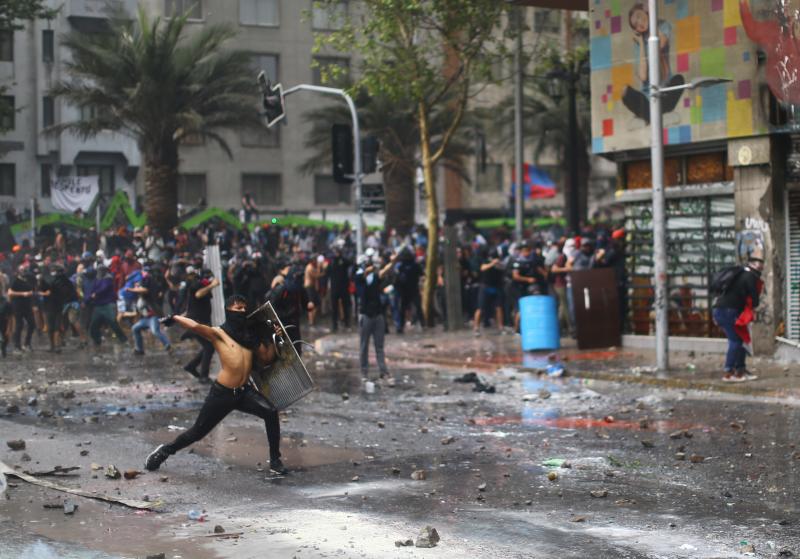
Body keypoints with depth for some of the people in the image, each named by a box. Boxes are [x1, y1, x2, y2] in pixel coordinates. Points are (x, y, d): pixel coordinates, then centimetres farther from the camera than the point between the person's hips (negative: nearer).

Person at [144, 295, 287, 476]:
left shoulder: (250, 334, 13)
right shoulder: (218, 333, -3)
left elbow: (267, 358, 15)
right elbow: (195, 327, -21)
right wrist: (175, 318, -12)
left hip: (245, 391, 4)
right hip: (222, 393, -4)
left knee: (271, 413, -21)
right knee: (198, 431, 5)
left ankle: (275, 461, -9)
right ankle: (165, 450, 31)